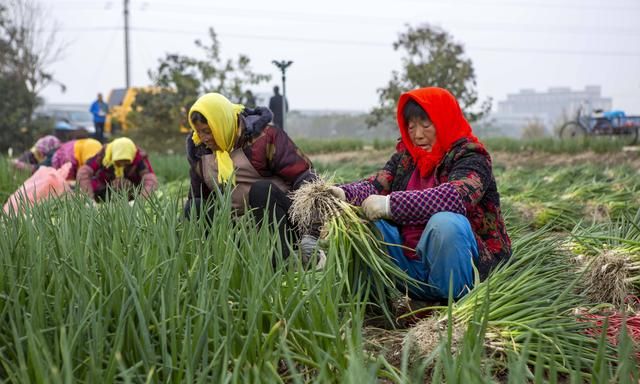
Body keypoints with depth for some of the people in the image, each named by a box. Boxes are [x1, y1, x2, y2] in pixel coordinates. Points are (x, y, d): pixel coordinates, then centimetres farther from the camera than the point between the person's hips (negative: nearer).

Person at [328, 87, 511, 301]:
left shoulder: (470, 157, -9)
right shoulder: (405, 157, 11)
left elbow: (456, 197, -30)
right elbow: (376, 186, -3)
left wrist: (390, 204, -36)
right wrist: (344, 194, -26)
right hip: (410, 263, 6)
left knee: (445, 223, -35)